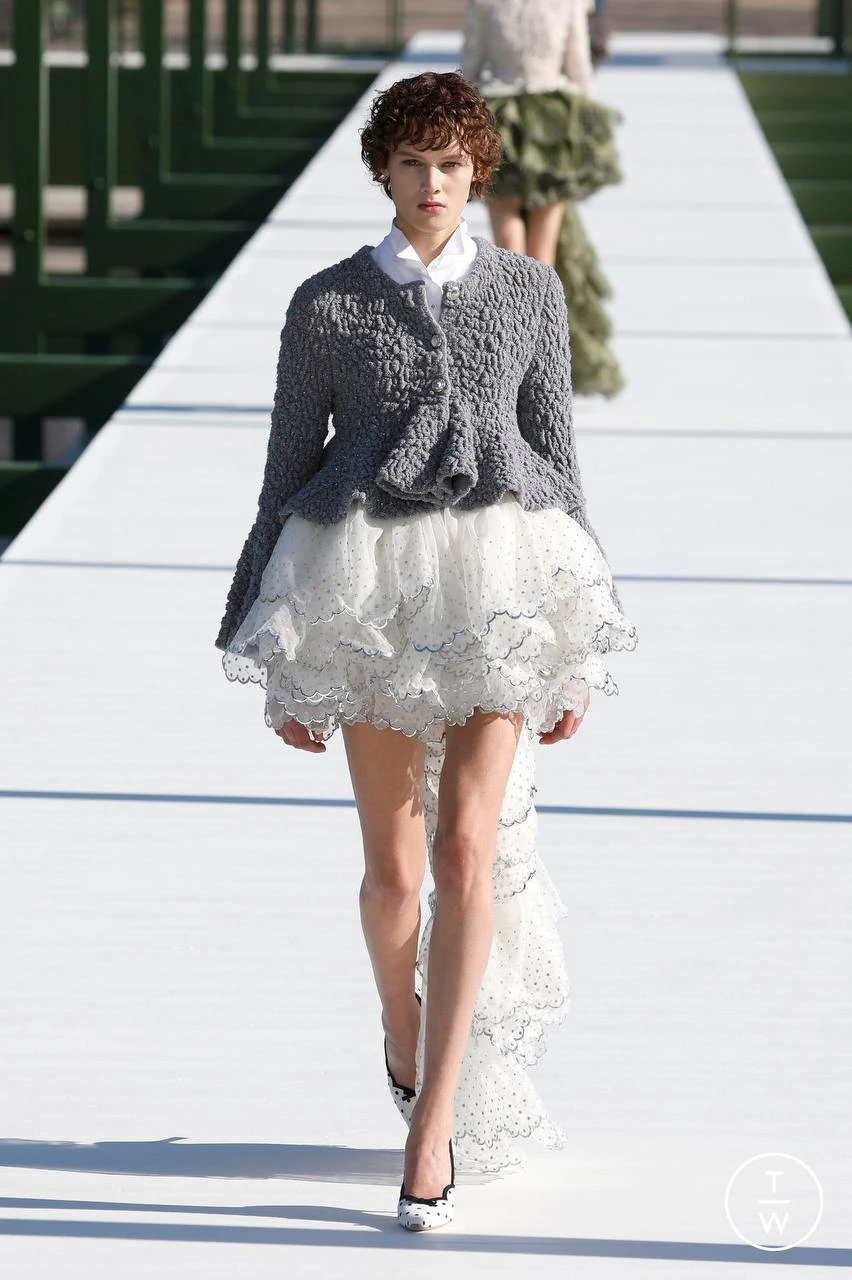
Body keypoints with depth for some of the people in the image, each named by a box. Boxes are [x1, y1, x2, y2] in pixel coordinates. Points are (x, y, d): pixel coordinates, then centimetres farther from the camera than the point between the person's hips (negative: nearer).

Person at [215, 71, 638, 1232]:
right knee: (393, 865, 4)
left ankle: (436, 1125, -9)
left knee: (468, 845, -13)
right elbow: (289, 473, 6)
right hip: (374, 590, 0)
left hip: (502, 585, 0)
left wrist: (577, 648, 8)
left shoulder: (529, 291, 6)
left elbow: (557, 460, 10)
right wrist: (282, 665, 4)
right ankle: (406, 1039, 37)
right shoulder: (327, 306, 3)